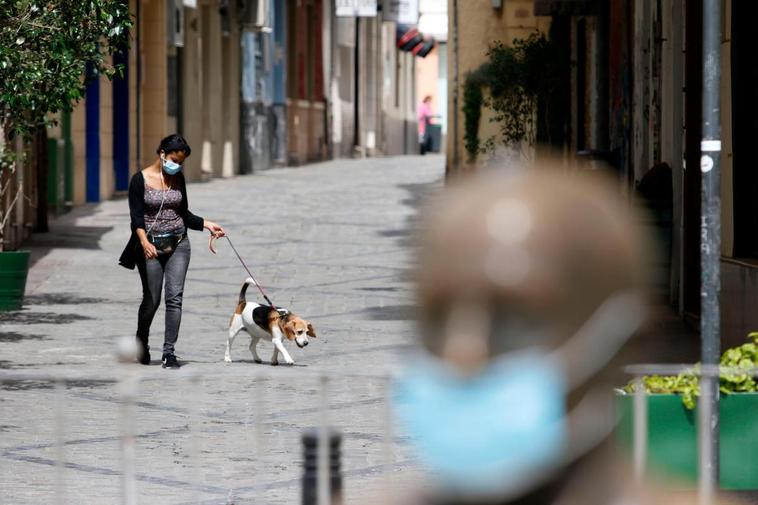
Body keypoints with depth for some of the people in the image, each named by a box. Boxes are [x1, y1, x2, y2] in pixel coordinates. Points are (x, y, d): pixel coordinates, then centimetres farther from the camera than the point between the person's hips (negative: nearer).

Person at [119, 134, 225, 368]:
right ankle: (141, 344, 30)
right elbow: (136, 217, -14)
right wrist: (144, 242, -30)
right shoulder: (140, 180, -6)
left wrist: (206, 224, 2)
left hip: (178, 244, 3)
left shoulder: (178, 179, 8)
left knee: (174, 297, -9)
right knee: (151, 300, 4)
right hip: (151, 246, -3)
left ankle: (169, 352, -9)